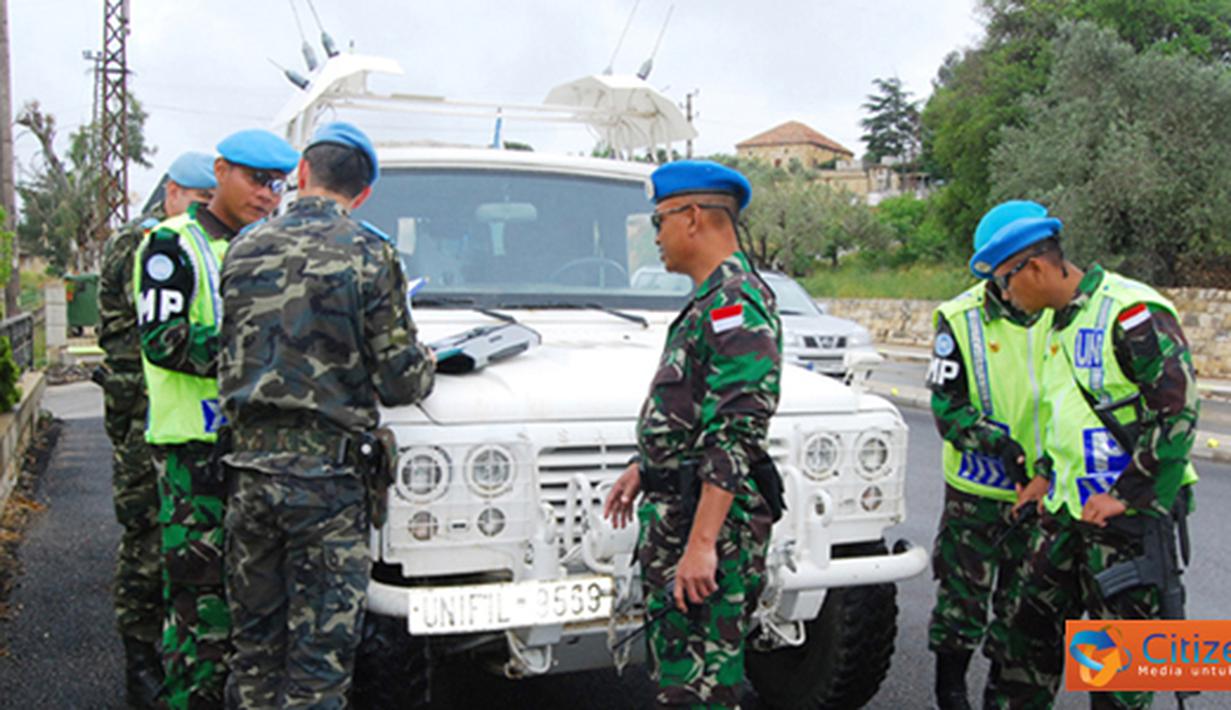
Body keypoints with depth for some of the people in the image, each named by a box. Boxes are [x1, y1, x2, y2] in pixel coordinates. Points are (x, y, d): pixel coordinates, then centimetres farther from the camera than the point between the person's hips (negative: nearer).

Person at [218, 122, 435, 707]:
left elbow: (229, 359, 11)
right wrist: (426, 362, 12)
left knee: (254, 637, 18)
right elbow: (399, 382, -10)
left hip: (248, 463, 5)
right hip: (324, 471, -5)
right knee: (321, 643, 4)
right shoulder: (368, 254, -9)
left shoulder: (244, 250, 6)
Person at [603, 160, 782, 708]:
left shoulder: (736, 305, -19)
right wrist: (644, 467, 25)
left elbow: (736, 439, -25)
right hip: (675, 513, 11)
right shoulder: (710, 301, 15)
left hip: (710, 520, -11)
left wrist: (701, 544, -27)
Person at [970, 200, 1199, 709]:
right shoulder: (1060, 322, 12)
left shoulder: (1133, 313, -17)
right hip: (1070, 506, 9)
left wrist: (1125, 494, -20)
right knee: (1034, 621, 14)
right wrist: (1050, 474, 18)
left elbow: (1178, 409, -21)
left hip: (1130, 512, -9)